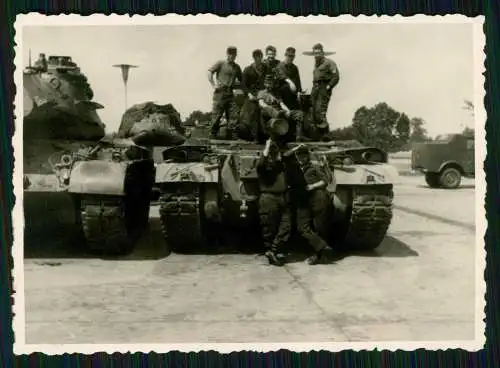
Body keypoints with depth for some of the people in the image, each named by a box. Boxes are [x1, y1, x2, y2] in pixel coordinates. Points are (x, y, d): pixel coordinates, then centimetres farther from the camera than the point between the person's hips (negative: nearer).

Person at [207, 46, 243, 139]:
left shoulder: (237, 67, 16)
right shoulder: (221, 63, 2)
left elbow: (240, 80, 26)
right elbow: (210, 72, -4)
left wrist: (235, 84, 5)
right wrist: (213, 85, -12)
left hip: (230, 93, 5)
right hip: (220, 92, -4)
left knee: (233, 115, -1)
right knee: (216, 114, -4)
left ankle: (229, 135, 9)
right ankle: (213, 134, 6)